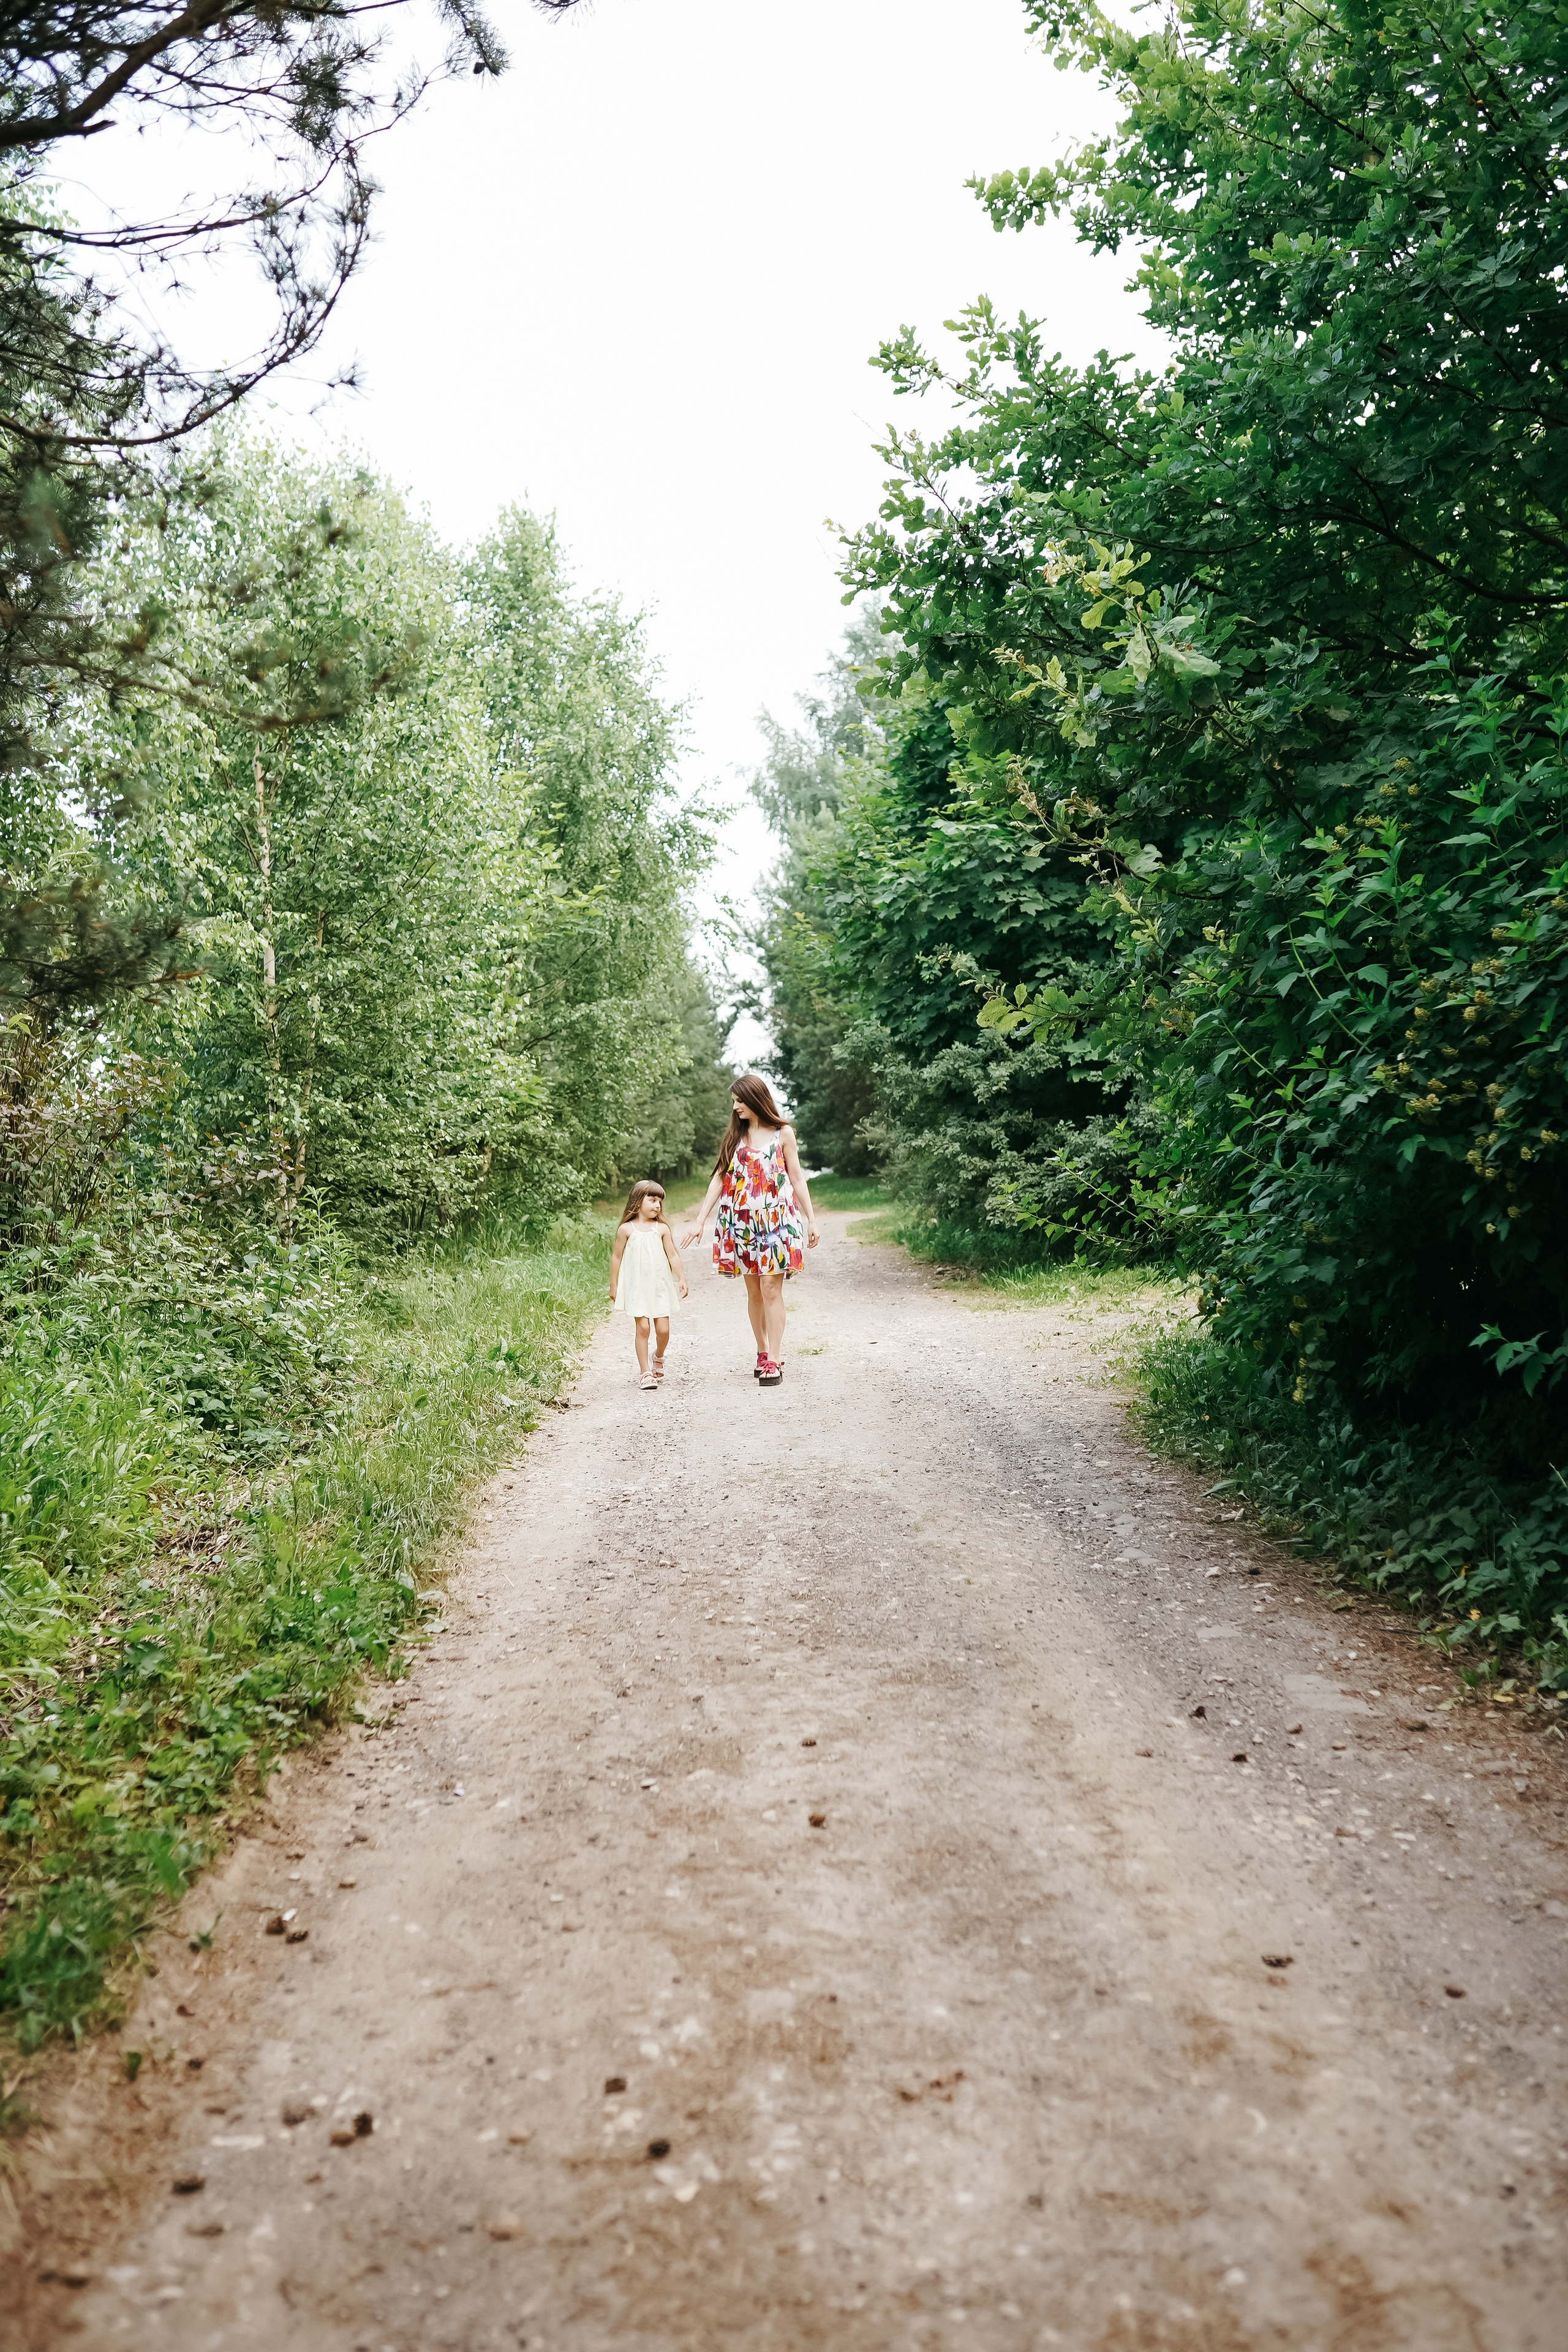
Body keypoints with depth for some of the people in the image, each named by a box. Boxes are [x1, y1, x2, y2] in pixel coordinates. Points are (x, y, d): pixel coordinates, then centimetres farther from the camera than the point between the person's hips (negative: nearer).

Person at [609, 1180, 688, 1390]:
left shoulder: (662, 1229, 3)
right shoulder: (626, 1229, -2)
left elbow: (673, 1256, 5)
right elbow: (617, 1257, 4)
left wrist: (682, 1279, -1)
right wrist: (613, 1286, 5)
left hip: (660, 1286, 2)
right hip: (636, 1286, -2)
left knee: (663, 1329, -2)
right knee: (643, 1327, -7)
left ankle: (658, 1356, 30)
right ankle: (646, 1373, 1)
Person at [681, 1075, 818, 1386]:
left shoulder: (783, 1133, 2)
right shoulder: (736, 1136, 11)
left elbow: (797, 1179, 6)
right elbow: (719, 1178, 10)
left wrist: (811, 1220, 2)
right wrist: (700, 1221, 4)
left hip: (775, 1219, -4)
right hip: (742, 1221, 4)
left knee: (771, 1288, -9)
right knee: (753, 1290, 7)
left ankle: (774, 1360, -7)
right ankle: (763, 1353, 17)